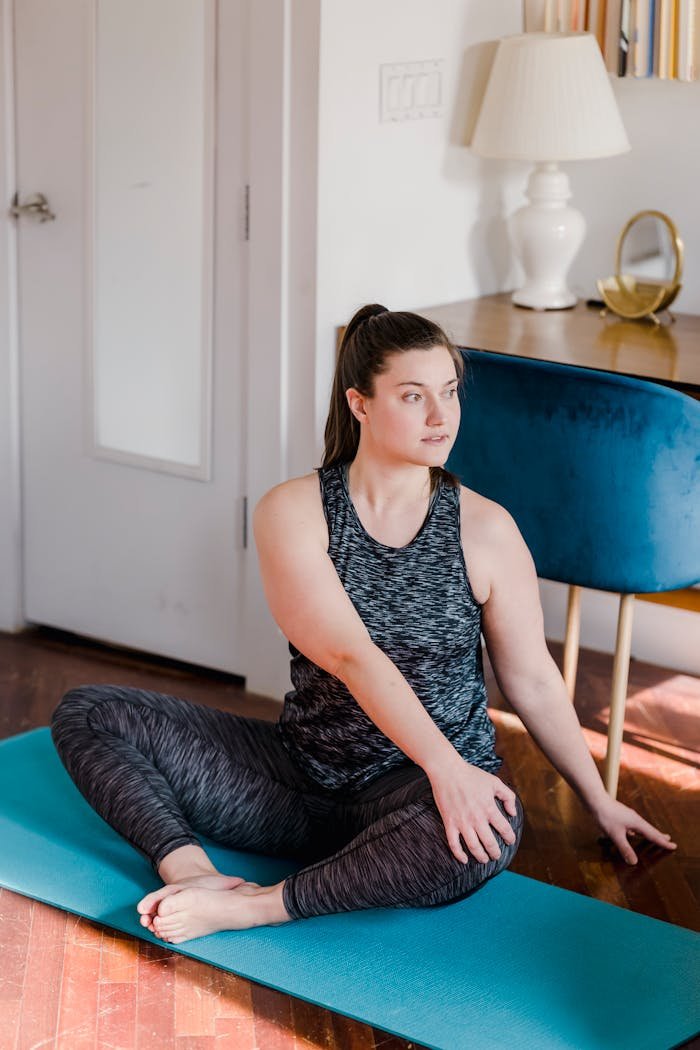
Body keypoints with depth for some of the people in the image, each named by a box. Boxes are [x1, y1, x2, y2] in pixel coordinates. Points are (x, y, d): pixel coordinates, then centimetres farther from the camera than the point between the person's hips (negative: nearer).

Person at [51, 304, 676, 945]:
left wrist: (599, 802, 7)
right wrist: (444, 765, -31)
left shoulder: (486, 530, -4)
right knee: (87, 713, -8)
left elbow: (533, 680, 5)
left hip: (412, 795, -1)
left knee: (487, 835, -40)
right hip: (302, 772, 2)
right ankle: (196, 875, -31)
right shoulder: (292, 512, -7)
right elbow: (349, 655, -20)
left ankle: (252, 907, -28)